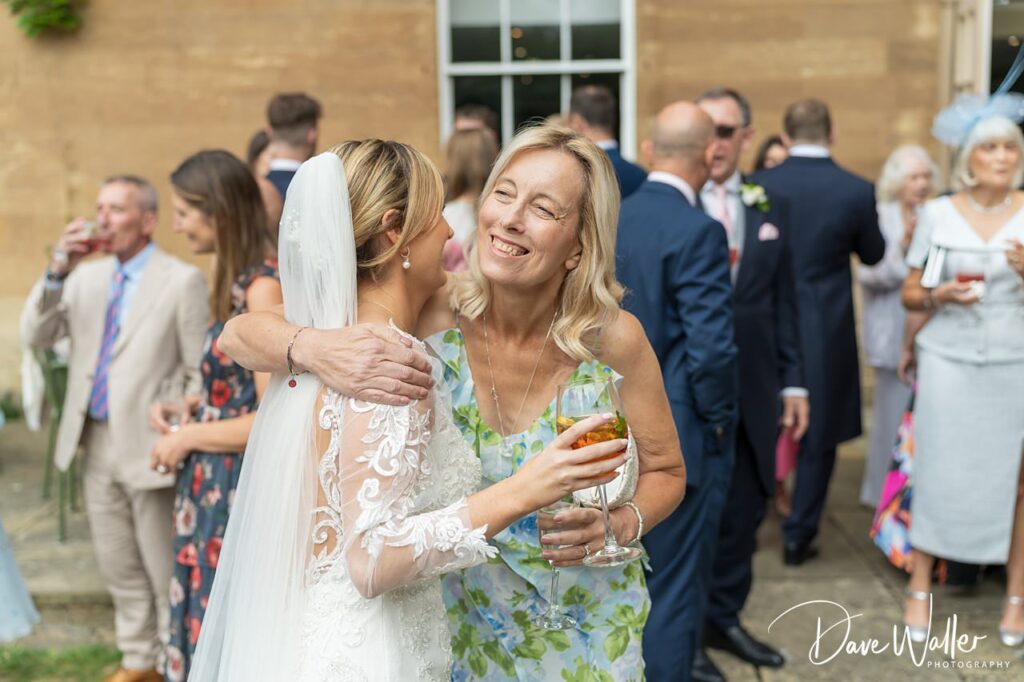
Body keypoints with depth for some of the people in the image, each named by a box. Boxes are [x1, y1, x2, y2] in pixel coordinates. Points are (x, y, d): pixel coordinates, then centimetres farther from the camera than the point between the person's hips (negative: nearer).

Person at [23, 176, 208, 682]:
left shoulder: (182, 280, -9)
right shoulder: (87, 275, 9)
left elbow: (199, 372, -10)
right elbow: (39, 336, 1)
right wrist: (59, 269, -11)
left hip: (149, 446, -6)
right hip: (97, 444, 6)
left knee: (164, 570, 5)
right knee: (118, 566, 18)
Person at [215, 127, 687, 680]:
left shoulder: (614, 340, -20)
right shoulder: (434, 316, -21)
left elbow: (665, 473, -5)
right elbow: (239, 334, -23)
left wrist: (616, 526, -25)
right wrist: (317, 349, -44)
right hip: (460, 616, 0)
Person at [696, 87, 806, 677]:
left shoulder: (769, 209, 9)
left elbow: (783, 303, 11)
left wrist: (793, 382, 8)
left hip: (751, 388, 5)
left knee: (744, 507, 13)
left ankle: (724, 617, 32)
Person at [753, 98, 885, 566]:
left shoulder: (759, 186, -7)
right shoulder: (857, 192, -10)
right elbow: (873, 255, 6)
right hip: (826, 332, -1)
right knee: (818, 438, 11)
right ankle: (798, 536, 16)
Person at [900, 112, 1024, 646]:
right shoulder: (938, 213, 2)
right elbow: (909, 294, 6)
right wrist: (940, 295, -13)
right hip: (948, 361, 0)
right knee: (937, 473, 3)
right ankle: (920, 588, 16)